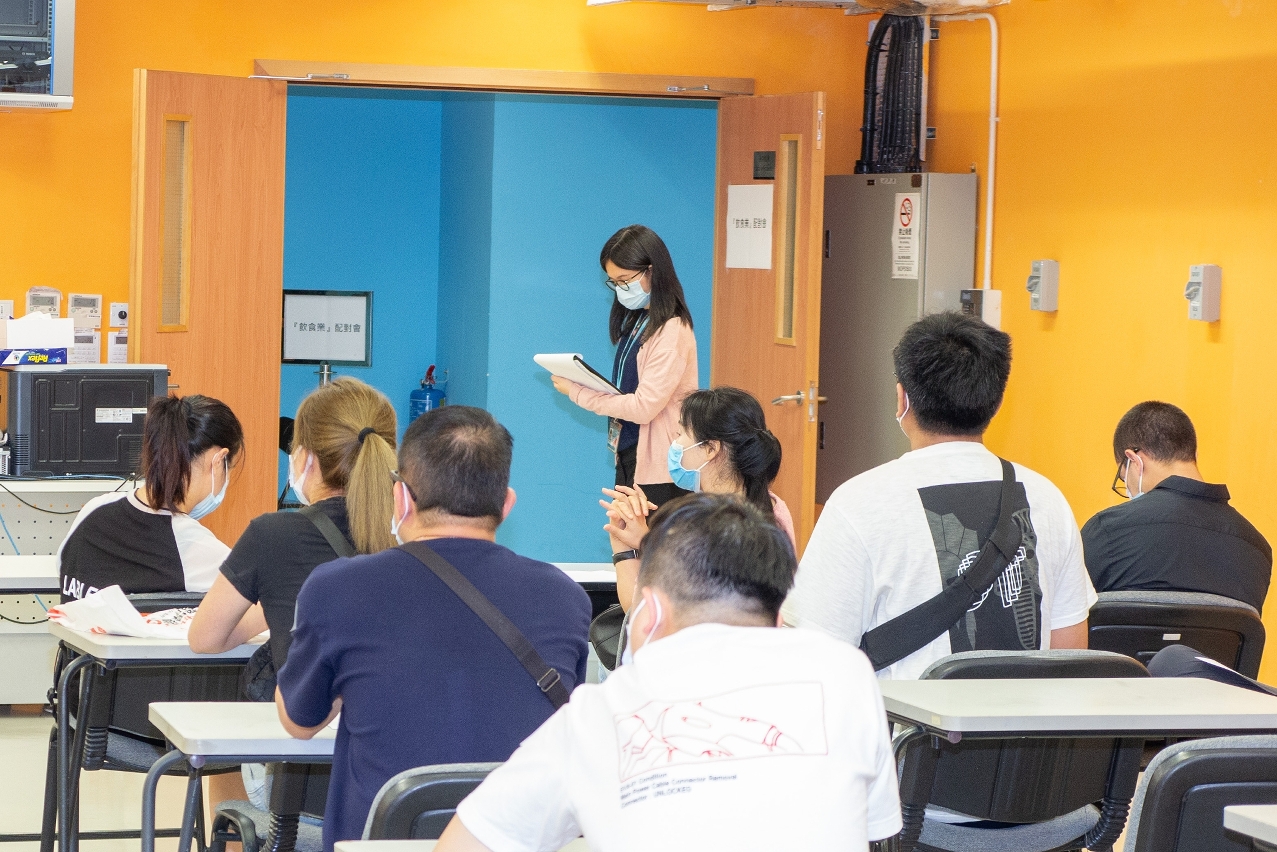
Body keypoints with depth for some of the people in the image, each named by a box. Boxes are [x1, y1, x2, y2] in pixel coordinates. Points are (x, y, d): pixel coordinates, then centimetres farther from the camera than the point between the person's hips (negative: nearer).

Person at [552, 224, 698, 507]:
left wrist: (577, 393, -14)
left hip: (657, 467, -8)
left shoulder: (671, 331, -17)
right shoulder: (636, 320, 11)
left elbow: (644, 407, -20)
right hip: (628, 455, 8)